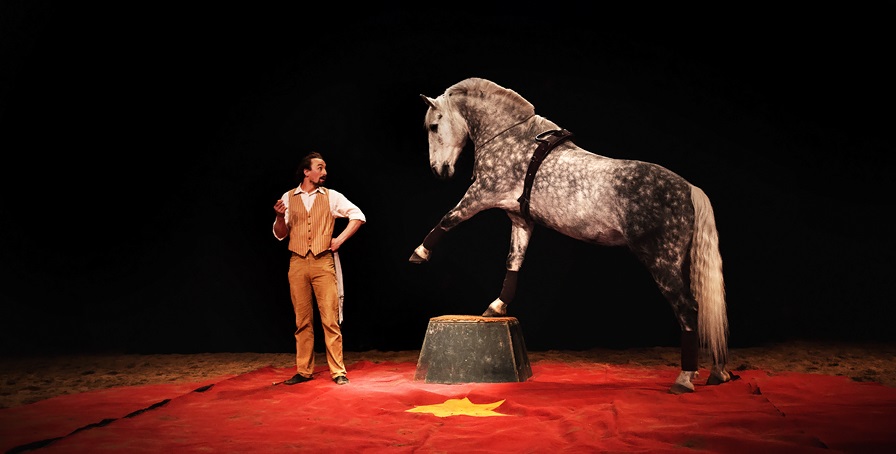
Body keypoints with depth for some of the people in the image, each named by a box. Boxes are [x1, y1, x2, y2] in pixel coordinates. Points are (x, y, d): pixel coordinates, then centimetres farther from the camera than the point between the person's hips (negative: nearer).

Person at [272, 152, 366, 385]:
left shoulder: (331, 196, 5)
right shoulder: (288, 197, 7)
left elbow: (358, 216, 5)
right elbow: (280, 235, 9)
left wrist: (340, 239, -3)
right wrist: (280, 217, -11)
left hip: (323, 263, -1)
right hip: (297, 263, 1)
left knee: (330, 319, -4)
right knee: (302, 320, 6)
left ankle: (338, 371, 1)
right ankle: (304, 371, 15)